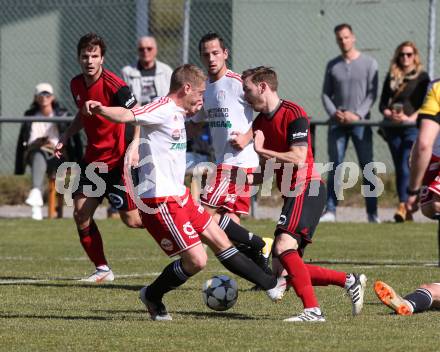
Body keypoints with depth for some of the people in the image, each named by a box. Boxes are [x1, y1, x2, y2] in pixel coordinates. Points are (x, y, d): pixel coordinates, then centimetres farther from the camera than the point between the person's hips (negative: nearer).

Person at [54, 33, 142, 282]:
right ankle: (102, 269, 9)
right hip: (94, 157, 7)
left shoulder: (114, 85, -19)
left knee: (131, 219, -7)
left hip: (118, 159, -7)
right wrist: (66, 138, 14)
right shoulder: (77, 84, 5)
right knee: (81, 214, -1)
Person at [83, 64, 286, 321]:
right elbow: (126, 116, -34)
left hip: (179, 195, 10)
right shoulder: (162, 109, -16)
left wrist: (193, 111, 26)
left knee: (219, 240, 18)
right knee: (197, 260, -10)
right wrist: (100, 110, -51)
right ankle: (152, 296, 12)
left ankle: (271, 284, 28)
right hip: (161, 201, -10)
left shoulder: (178, 113, 15)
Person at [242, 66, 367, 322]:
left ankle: (313, 309, -29)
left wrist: (262, 150, -14)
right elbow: (268, 172, 21)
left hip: (307, 189, -10)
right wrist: (246, 179, 2)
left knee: (284, 246, -27)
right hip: (292, 193, 10)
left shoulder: (293, 114, -10)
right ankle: (350, 281, 13)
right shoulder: (259, 123, 17)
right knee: (285, 267, 4)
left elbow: (298, 159, -18)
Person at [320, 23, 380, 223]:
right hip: (337, 123, 2)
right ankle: (330, 211, 1)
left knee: (368, 167, -3)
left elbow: (372, 93, -1)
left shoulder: (368, 63, 3)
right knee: (334, 167, 0)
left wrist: (357, 114, -13)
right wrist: (334, 113, -6)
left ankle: (372, 212, -1)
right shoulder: (333, 65, 12)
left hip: (361, 123, -2)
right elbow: (326, 94, 12)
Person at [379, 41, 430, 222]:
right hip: (393, 128, 4)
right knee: (399, 169, 4)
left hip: (413, 127, -4)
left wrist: (411, 118, -15)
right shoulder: (391, 77, 15)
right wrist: (388, 113, -7)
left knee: (406, 168, -17)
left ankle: (403, 206, -22)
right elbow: (383, 103, 14)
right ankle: (406, 210, 8)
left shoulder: (422, 77, 4)